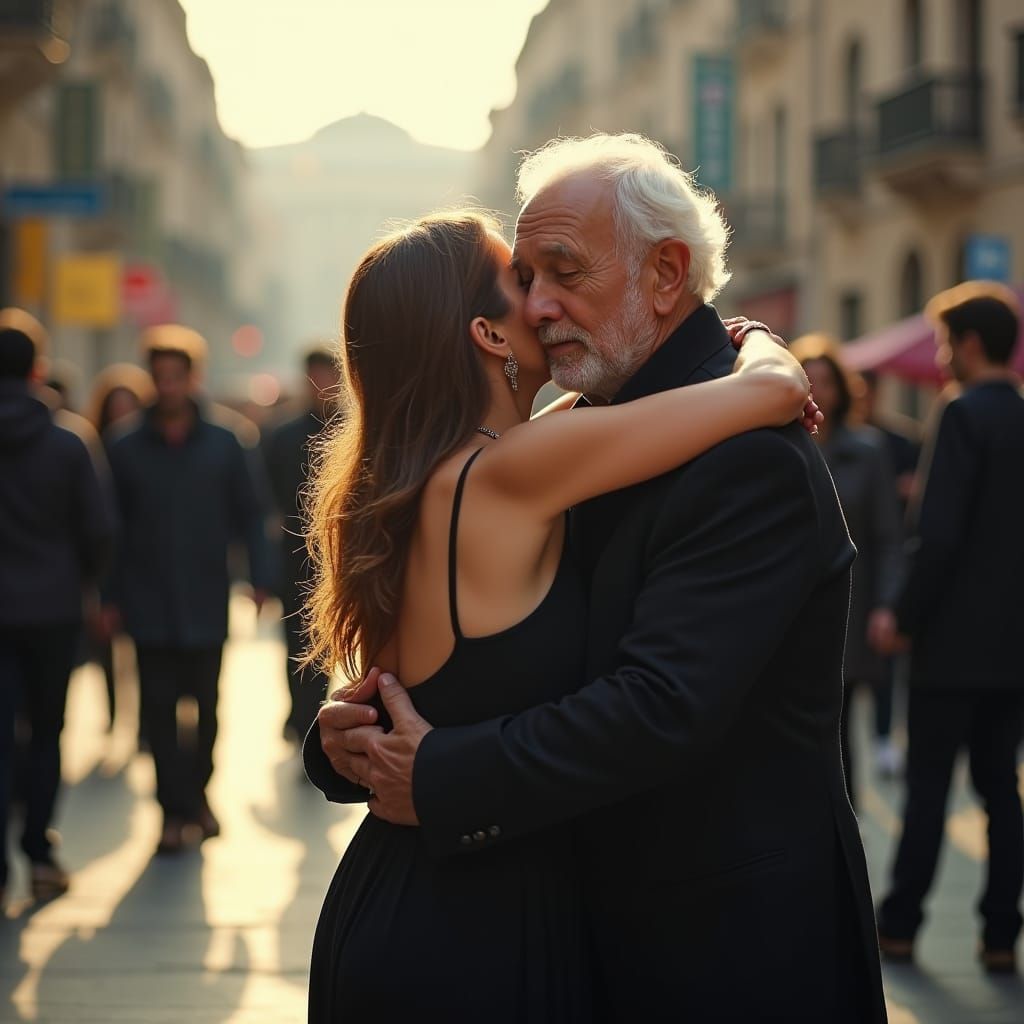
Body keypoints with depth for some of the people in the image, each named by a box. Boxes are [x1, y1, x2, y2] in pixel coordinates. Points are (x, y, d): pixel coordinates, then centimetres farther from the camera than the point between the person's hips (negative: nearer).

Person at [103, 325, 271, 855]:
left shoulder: (222, 445, 2)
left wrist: (259, 579, -5)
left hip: (206, 602, 1)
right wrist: (111, 597, -1)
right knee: (159, 706, -2)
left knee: (206, 706, 7)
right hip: (149, 605, 0)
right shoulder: (126, 449, 1)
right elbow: (113, 527, 2)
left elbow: (249, 516, 4)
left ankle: (196, 794, 26)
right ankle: (177, 806, 3)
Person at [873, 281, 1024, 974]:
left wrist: (905, 616, -8)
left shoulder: (966, 416, -13)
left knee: (928, 784, 2)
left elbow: (940, 533, -19)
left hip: (956, 638, -6)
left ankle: (899, 924, 9)